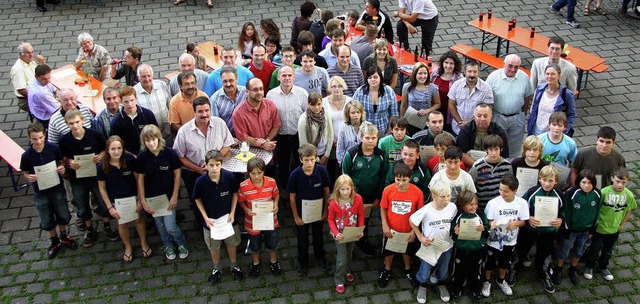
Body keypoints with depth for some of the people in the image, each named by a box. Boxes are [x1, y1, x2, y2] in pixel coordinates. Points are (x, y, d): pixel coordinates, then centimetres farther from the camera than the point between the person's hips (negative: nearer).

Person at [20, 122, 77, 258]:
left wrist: (62, 169, -21)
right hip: (40, 192, 0)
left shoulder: (54, 149, -17)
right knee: (46, 221, 14)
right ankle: (55, 241, 42)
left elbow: (62, 162, 0)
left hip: (57, 188, 0)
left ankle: (64, 236, 47)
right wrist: (29, 178, -24)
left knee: (63, 216, 17)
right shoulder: (26, 156, -17)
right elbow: (25, 173, -2)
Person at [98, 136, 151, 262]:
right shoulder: (102, 166, -18)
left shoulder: (130, 159, -21)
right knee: (122, 224, 16)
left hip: (133, 196, 0)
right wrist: (110, 207, -4)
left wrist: (140, 200, -9)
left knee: (139, 219, 16)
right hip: (116, 200, 0)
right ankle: (128, 247, 42)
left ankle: (144, 243, 43)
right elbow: (102, 188, -6)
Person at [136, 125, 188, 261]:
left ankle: (182, 244, 24)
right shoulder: (142, 157, -11)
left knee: (170, 226, -5)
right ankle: (168, 245, 41)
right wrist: (142, 200, -3)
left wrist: (174, 197, -8)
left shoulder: (169, 153, -17)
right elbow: (140, 179, -2)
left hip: (168, 195, -2)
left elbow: (177, 175, -8)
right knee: (160, 224, 16)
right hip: (152, 197, 2)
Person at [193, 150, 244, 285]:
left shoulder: (229, 176, -22)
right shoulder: (200, 181, -23)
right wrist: (206, 217, -13)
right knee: (214, 247, 21)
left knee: (232, 243, 21)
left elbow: (235, 193, -5)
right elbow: (198, 200, -7)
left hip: (228, 218, 1)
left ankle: (234, 266, 47)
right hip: (211, 220, 0)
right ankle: (217, 269, 46)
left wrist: (232, 212, -11)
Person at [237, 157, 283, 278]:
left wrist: (276, 204, -18)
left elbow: (276, 195, 0)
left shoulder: (271, 182, -18)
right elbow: (241, 201, -6)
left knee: (272, 242, 21)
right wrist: (246, 210, -24)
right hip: (253, 220, -1)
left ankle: (273, 261, 49)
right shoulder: (243, 186, -22)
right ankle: (255, 263, 49)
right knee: (254, 244, 21)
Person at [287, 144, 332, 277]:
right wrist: (296, 216, -7)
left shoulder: (322, 171, -21)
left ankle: (320, 256, 50)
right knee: (302, 238, 19)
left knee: (318, 235, 24)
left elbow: (326, 191, -6)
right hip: (302, 212, -1)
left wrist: (325, 210, -1)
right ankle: (303, 261, 42)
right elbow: (292, 197, -12)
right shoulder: (295, 175, -24)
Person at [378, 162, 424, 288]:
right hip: (391, 230, 0)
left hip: (408, 230, 0)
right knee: (389, 250, 22)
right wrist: (385, 226, -12)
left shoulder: (417, 192, -22)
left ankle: (407, 270, 51)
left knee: (408, 250, 25)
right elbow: (383, 208, -7)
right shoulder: (388, 190, -21)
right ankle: (387, 271, 47)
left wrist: (414, 230, -10)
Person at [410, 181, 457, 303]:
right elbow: (411, 220, -12)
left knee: (443, 271, 25)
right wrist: (420, 237, -11)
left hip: (447, 246, 3)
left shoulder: (453, 207, -16)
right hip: (429, 246, -3)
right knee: (425, 272, 15)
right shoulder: (426, 210, -27)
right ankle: (422, 286, 46)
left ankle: (441, 284, 55)